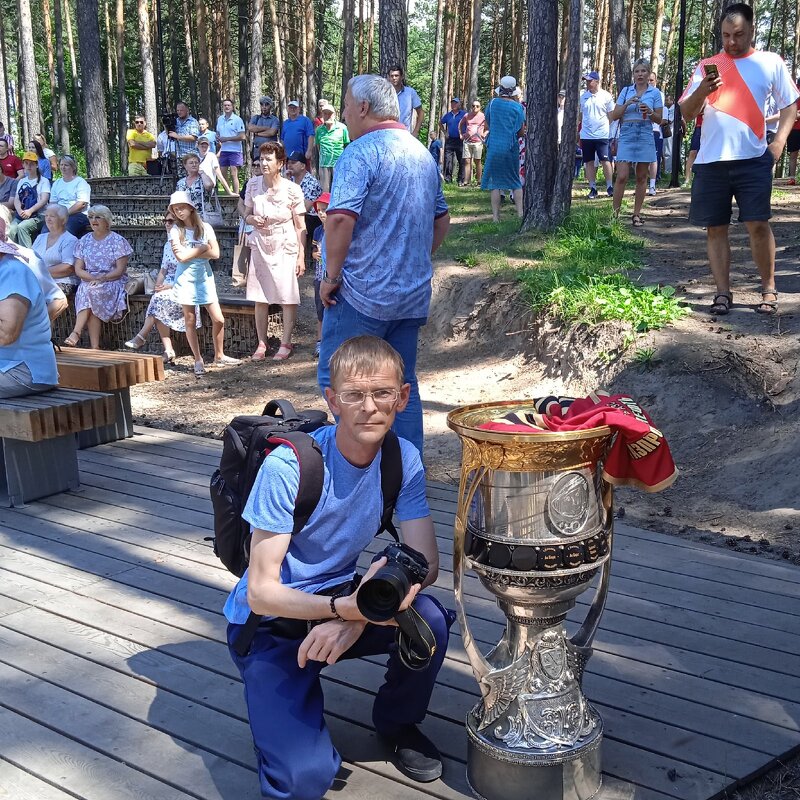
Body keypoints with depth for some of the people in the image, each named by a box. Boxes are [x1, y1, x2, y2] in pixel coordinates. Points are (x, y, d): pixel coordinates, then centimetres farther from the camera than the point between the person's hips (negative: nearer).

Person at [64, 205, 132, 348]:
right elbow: (78, 269, 8)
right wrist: (93, 278, -11)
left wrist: (102, 278, -18)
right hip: (88, 282, 3)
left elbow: (120, 270, -5)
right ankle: (95, 347, -34)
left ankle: (76, 333, -35)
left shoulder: (118, 241, 3)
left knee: (90, 291, -33)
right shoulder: (84, 241, 14)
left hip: (113, 282, -3)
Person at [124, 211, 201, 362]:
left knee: (160, 299, -32)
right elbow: (163, 270, 19)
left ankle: (141, 337, -21)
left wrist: (170, 285, -18)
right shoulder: (168, 245, 17)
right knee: (157, 299, -25)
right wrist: (158, 285, -1)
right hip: (168, 285, 6)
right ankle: (169, 351, -25)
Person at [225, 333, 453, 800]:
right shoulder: (288, 467, -25)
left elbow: (425, 563, -13)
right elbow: (261, 592, -22)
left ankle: (398, 722, 6)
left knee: (429, 622, -26)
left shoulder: (404, 460, -10)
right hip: (271, 622, -4)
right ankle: (284, 714, 13)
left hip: (343, 600, 5)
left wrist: (360, 615, -30)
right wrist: (346, 606, -39)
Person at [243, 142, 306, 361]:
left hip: (285, 247, -3)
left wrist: (301, 256, -9)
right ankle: (261, 343, 14)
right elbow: (247, 214, 13)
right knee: (259, 298, 4)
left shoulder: (292, 190, -9)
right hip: (260, 246, 3)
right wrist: (252, 219, -12)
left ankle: (286, 343, 8)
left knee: (287, 297, -3)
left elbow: (300, 226, -6)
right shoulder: (253, 185, 0)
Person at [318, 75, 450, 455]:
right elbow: (442, 220, 22)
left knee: (336, 377, 3)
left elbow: (341, 218, -22)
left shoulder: (361, 152, -11)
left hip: (363, 293, -8)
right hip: (414, 294, 8)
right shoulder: (423, 154, 14)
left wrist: (331, 275, -13)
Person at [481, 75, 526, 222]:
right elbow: (521, 130, 0)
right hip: (511, 148, 0)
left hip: (494, 147, 0)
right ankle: (520, 213, 7)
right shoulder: (517, 106, -3)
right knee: (515, 182, 12)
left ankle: (496, 216, 0)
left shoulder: (493, 103, 0)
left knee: (495, 182, 4)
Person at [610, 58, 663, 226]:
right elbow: (614, 116, 5)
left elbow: (659, 120, 6)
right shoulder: (626, 91, 9)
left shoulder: (655, 93, 7)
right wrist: (627, 104, -10)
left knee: (641, 177, 4)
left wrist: (649, 112, -13)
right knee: (622, 176, -10)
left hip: (645, 136, 0)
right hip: (626, 135, 0)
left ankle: (636, 214, 10)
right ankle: (615, 213, -3)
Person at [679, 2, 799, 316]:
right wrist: (701, 91, -15)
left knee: (758, 224, -8)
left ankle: (769, 289, 5)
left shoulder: (771, 62, 7)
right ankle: (723, 293, 8)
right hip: (710, 161, 2)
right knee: (715, 228, 2)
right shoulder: (706, 66, 10)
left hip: (753, 159, -2)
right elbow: (687, 113, 5)